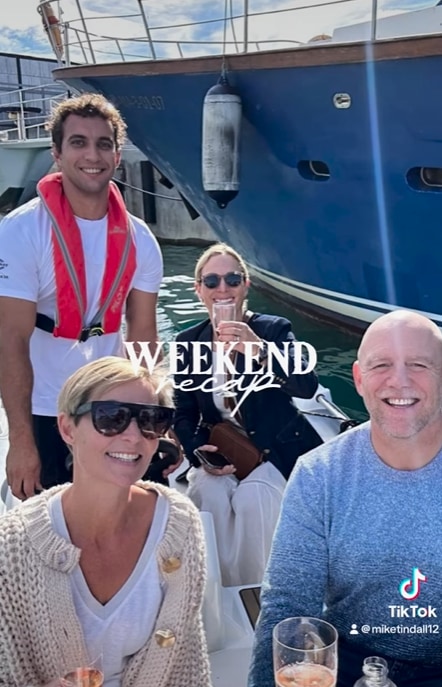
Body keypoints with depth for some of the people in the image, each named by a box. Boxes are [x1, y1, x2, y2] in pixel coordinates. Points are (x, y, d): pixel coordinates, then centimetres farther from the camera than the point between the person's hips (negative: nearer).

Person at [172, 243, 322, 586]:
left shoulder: (274, 329, -8)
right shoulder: (188, 342, 2)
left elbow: (308, 386, -25)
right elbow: (184, 414, 6)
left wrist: (259, 351, -41)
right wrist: (199, 452, -14)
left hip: (275, 452, -2)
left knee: (252, 498, -29)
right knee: (210, 497, -27)